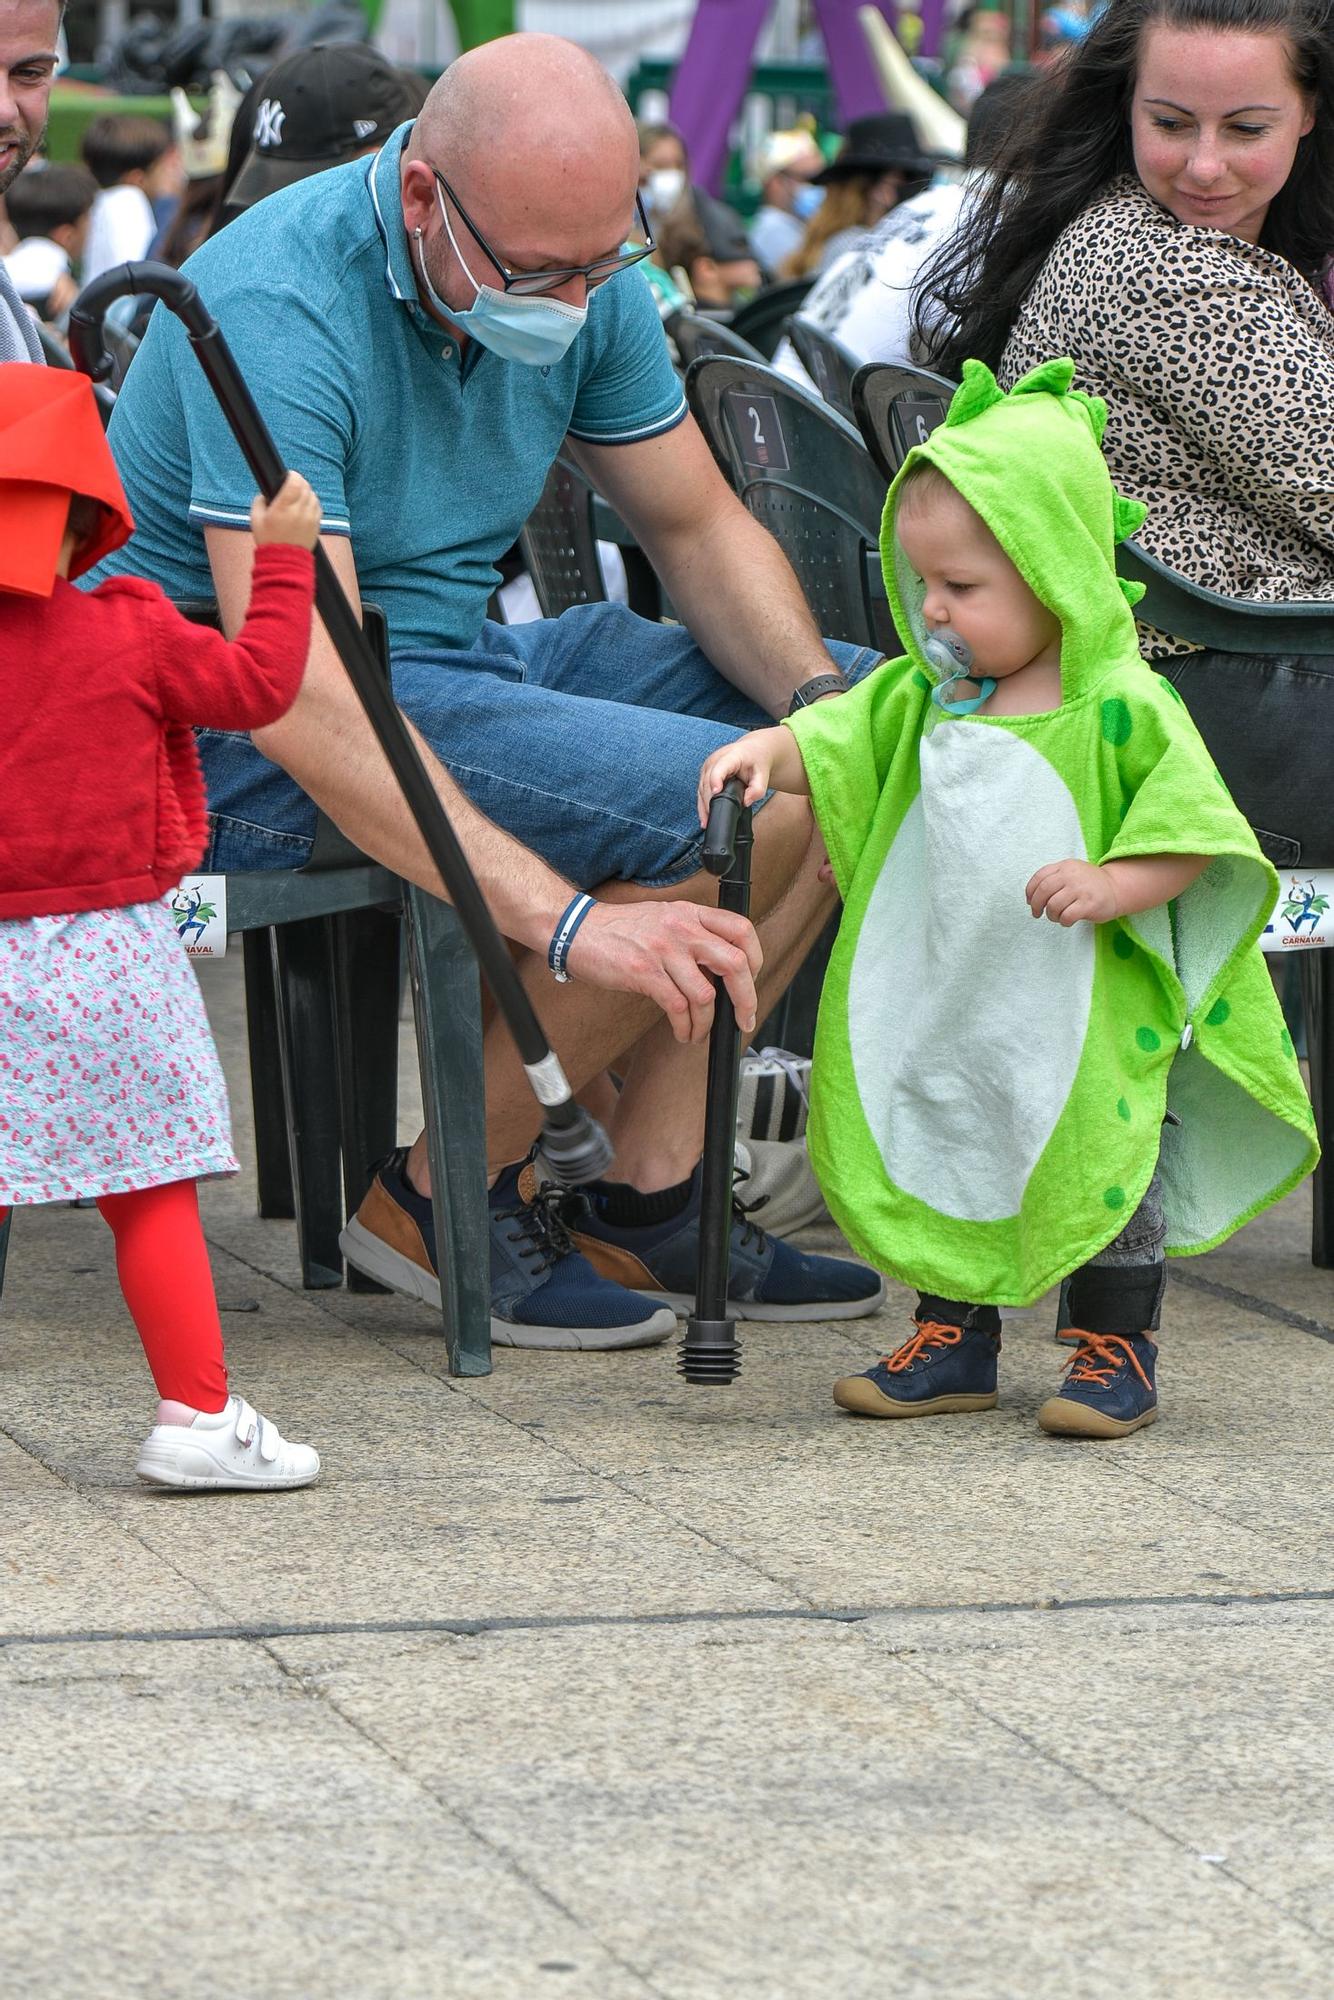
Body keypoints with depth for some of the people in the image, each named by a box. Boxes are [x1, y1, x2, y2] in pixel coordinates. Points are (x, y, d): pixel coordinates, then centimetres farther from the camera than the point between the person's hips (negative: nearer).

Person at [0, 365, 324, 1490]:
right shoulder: (132, 637, -8)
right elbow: (260, 684, 4)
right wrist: (284, 557, 14)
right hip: (111, 956, -2)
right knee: (152, 1195, 4)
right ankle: (197, 1414, 6)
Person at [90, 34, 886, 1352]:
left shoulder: (580, 280, -3)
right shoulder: (279, 311, -27)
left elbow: (698, 529, 9)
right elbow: (301, 702, -34)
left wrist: (824, 699, -13)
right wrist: (568, 923, -40)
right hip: (239, 745, -9)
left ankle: (651, 1190, -3)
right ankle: (443, 1192, -11)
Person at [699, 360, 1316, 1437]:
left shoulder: (1122, 708, -13)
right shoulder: (923, 698, 6)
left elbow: (1194, 834, -12)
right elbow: (831, 741, 2)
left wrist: (1112, 885, -27)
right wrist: (762, 751, -18)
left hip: (1085, 1019, -6)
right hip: (941, 1013, 6)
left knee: (1099, 1172, 2)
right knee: (934, 1166, 12)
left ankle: (1116, 1349, 17)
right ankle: (953, 1340, 26)